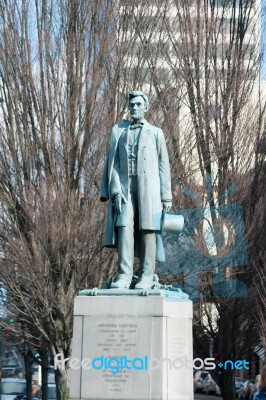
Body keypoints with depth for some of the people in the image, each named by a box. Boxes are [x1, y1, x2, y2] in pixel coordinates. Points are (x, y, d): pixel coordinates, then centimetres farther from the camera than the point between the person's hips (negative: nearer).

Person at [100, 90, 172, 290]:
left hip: (148, 187, -1)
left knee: (147, 231, -5)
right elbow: (112, 162, 8)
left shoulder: (155, 133, 13)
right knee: (124, 228, -12)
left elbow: (163, 166, 9)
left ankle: (146, 277, -4)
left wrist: (166, 196, 2)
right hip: (124, 187, 1)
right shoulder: (118, 130, 16)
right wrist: (115, 190, -5)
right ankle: (124, 275, -14)